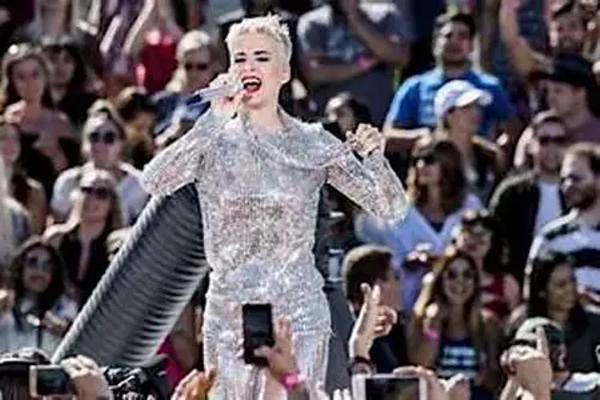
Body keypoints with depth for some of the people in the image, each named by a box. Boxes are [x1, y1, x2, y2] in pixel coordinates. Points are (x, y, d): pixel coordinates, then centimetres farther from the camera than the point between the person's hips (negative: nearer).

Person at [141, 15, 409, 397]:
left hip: (300, 313, 0)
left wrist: (375, 156, -20)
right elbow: (155, 181, -20)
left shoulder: (313, 144, 2)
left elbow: (392, 207, 1)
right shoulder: (213, 142, -1)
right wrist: (216, 121, -23)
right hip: (231, 313, 0)